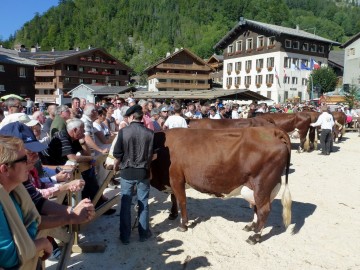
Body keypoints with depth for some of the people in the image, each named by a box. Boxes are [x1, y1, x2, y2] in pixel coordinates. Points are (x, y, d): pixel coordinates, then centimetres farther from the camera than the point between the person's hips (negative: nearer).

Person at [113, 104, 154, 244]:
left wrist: (116, 164, 13)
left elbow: (117, 153, -7)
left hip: (127, 171, -1)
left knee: (125, 204, 11)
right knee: (143, 203, 14)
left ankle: (125, 236, 20)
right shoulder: (150, 133, -9)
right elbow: (151, 154, -4)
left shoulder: (123, 131, -11)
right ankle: (143, 233, 25)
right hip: (143, 172, 1)